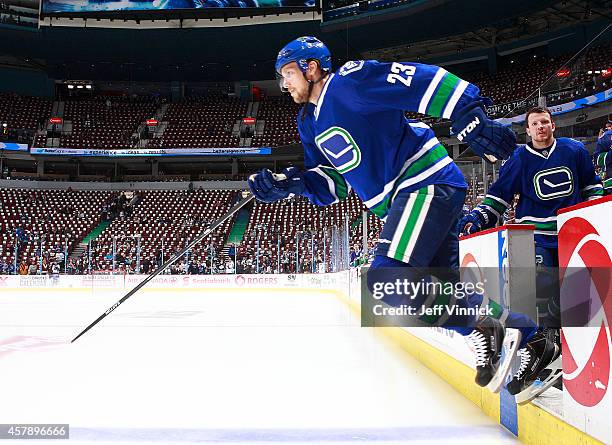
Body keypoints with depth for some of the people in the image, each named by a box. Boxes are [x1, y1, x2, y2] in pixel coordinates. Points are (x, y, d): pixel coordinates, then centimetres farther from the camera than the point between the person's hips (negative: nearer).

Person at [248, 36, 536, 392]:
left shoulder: (350, 80, -10)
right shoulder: (310, 123, 18)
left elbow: (426, 81, -18)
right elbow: (332, 183, 17)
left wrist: (472, 119, -27)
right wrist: (290, 183, 0)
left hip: (428, 184, -10)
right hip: (399, 202, 10)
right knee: (439, 293, 8)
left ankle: (485, 332, -8)